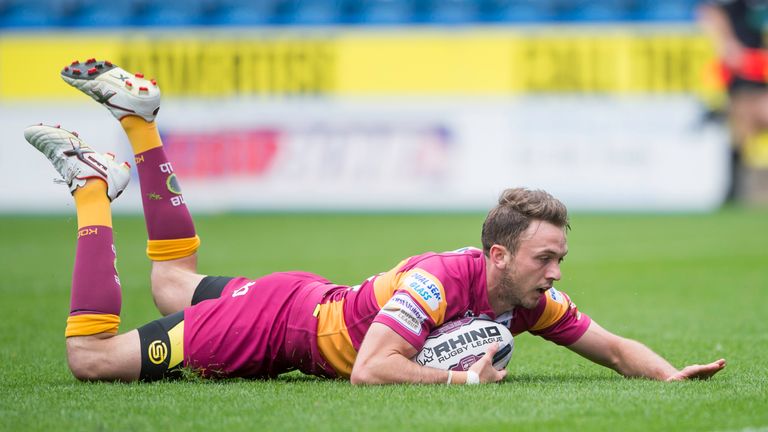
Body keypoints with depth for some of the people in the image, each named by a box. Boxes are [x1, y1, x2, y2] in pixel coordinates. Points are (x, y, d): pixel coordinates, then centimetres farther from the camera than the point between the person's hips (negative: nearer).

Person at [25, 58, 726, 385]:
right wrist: (460, 378, -42)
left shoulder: (532, 298, -16)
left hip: (317, 303, 7)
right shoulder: (436, 283, -38)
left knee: (175, 290, 32)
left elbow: (613, 348, -7)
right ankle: (92, 188, 10)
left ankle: (140, 122, 36)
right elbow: (369, 370, -45)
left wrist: (669, 373, -26)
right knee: (90, 356, -2)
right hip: (281, 317, -7)